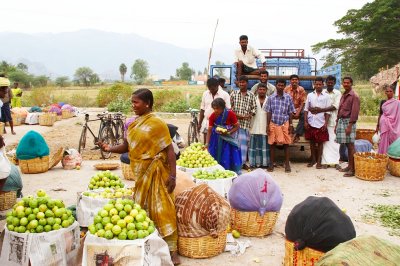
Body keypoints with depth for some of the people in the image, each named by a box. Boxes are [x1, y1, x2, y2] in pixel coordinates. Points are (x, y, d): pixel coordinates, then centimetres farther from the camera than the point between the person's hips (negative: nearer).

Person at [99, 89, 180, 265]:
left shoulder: (157, 123, -12)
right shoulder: (133, 124, 10)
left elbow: (169, 150, -14)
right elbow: (126, 146, 12)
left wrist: (172, 175, -19)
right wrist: (109, 148, -8)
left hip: (156, 174, -7)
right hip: (141, 174, 7)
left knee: (162, 209, -5)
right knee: (142, 210, 14)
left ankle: (172, 251, 2)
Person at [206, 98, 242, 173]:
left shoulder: (230, 114, -19)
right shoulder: (212, 116, -12)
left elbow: (237, 126, -11)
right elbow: (209, 130, -11)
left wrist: (228, 133, -25)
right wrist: (207, 143, -19)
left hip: (228, 139, -2)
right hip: (217, 140, 2)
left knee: (228, 157, -1)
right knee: (217, 157, 6)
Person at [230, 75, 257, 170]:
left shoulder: (251, 95, 5)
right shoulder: (233, 93, 6)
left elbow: (254, 108, 5)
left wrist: (249, 115, -10)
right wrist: (234, 114, -9)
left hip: (246, 122, 0)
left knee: (244, 142, 4)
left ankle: (242, 162, 15)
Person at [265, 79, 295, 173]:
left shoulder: (288, 97, 1)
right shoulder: (271, 97, 1)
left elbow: (290, 112, 4)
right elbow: (268, 112, 3)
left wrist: (291, 125, 0)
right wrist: (267, 125, -2)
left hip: (285, 124, 0)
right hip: (273, 123, 0)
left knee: (286, 144, 3)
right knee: (272, 144, 5)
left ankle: (287, 164, 12)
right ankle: (271, 164, 15)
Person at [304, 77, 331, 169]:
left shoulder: (326, 96, 1)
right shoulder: (310, 95, 6)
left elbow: (328, 111, -1)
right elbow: (306, 109, 6)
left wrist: (326, 123, -8)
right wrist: (305, 121, -1)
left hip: (321, 123, -2)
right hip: (311, 122, 2)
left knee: (320, 142, 3)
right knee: (312, 141, 9)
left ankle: (319, 161, 10)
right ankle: (313, 159, 21)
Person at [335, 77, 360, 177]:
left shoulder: (354, 96, -8)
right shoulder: (343, 95, 17)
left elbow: (354, 112, -14)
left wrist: (349, 126, -19)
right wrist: (337, 123, 16)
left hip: (348, 121, -7)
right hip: (341, 121, 8)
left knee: (350, 145, -7)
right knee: (347, 145, 11)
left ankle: (352, 169, -5)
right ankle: (349, 166, 18)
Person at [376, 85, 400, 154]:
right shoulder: (383, 102, 9)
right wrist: (377, 126, 12)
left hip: (392, 126, -4)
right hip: (383, 126, 4)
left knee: (392, 143, -2)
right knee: (383, 143, 6)